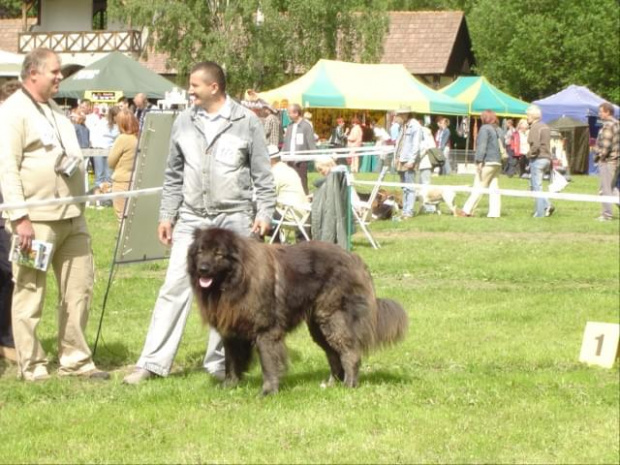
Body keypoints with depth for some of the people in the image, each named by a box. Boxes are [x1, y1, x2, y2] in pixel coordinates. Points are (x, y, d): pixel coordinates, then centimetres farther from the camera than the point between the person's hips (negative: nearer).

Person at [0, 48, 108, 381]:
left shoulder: (55, 111, 19)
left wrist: (79, 208, 22)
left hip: (71, 217, 8)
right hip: (36, 220, -8)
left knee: (79, 290, 8)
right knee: (30, 294, 0)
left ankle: (75, 360, 16)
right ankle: (31, 366, 6)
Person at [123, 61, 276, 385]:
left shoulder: (246, 122, -2)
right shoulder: (184, 122, 7)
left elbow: (262, 173, 1)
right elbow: (174, 174, 13)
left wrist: (264, 213, -7)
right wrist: (166, 215, 9)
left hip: (234, 219, -2)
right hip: (191, 218, 2)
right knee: (174, 288, -2)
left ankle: (219, 363, 14)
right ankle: (153, 362, -1)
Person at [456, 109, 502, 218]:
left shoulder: (485, 129, -7)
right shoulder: (499, 130, 18)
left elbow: (482, 146, -15)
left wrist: (479, 161, -18)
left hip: (487, 162, -8)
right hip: (498, 163, 8)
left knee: (478, 187, -7)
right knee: (494, 187, 7)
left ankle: (467, 210, -6)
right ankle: (494, 212, 2)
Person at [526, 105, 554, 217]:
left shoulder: (535, 127, -14)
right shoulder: (545, 127, 15)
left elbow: (535, 145, -23)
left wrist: (530, 154, -8)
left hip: (537, 159, -9)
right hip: (546, 158, 9)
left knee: (537, 187, -2)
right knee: (534, 185, 17)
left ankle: (539, 212, -1)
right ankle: (547, 205, 5)